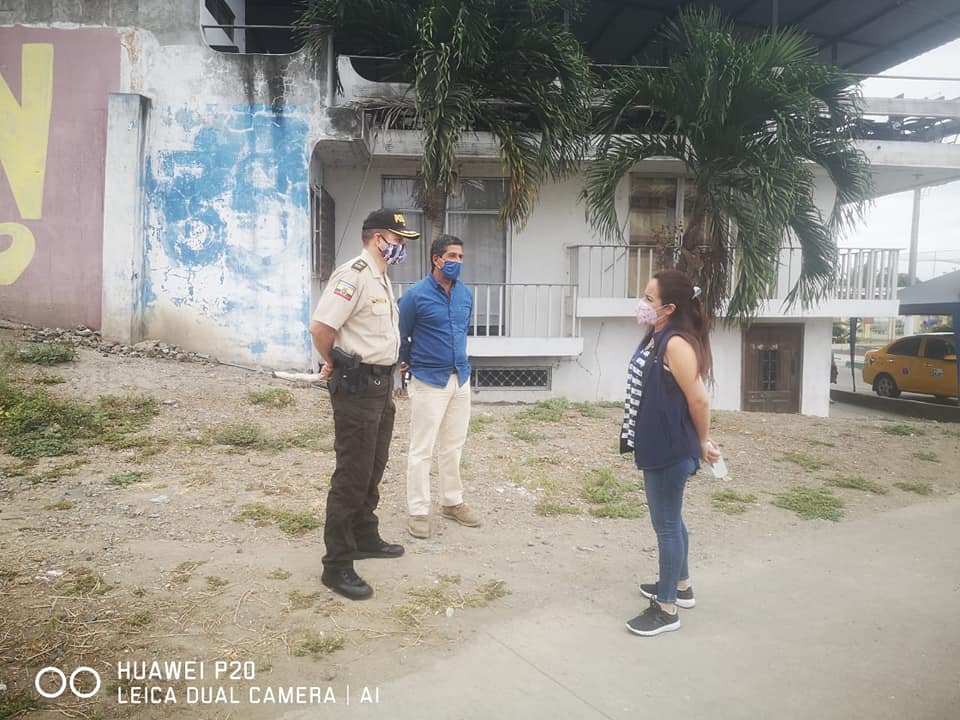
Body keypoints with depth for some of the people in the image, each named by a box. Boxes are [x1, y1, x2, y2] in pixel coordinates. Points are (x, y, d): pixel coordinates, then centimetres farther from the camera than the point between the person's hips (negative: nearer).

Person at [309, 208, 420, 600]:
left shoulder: (382, 278, 15)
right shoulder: (354, 275, -17)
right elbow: (320, 326, -24)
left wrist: (389, 367, 17)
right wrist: (334, 364, -8)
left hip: (381, 385, 10)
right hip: (357, 387, -10)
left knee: (373, 469, 20)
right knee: (352, 475, -4)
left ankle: (365, 537, 36)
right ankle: (337, 565, 6)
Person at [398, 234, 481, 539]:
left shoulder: (466, 294, 5)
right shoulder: (416, 295, -12)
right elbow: (401, 336, 0)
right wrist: (409, 363, 12)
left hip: (461, 379, 6)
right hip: (429, 381, -6)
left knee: (453, 446, 15)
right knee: (422, 450, 0)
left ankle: (452, 502, 29)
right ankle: (418, 512, 10)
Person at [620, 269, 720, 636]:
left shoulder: (677, 344, -22)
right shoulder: (656, 338, 7)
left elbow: (699, 400, -20)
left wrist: (703, 444, -7)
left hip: (672, 450, -10)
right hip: (657, 447, 10)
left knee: (666, 525, 2)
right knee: (670, 520, 22)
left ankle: (667, 609, 16)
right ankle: (680, 585, 40)